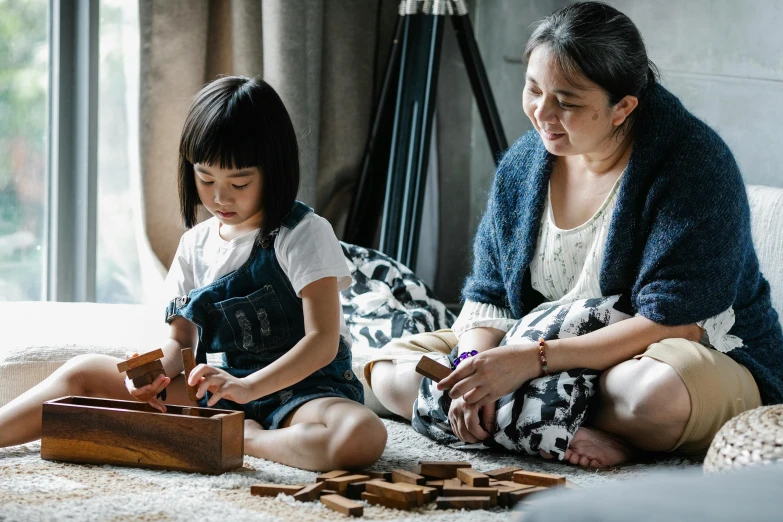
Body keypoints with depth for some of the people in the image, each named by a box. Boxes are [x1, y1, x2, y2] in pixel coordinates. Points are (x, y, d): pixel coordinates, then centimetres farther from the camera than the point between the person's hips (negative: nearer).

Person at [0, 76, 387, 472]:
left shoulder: (305, 235, -9)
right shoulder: (195, 244, 9)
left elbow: (322, 341, -17)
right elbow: (181, 341, 11)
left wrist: (249, 387, -31)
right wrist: (154, 374, -13)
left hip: (303, 387, -5)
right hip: (220, 387, 5)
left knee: (362, 436, -40)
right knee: (84, 373, -2)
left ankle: (246, 438, -25)